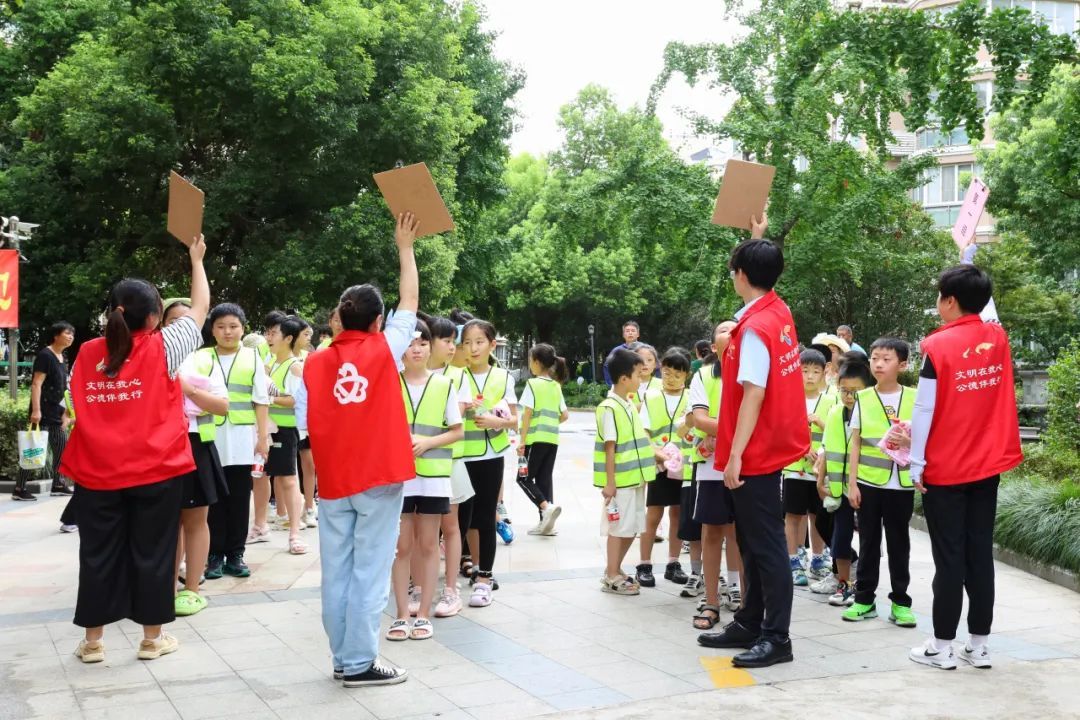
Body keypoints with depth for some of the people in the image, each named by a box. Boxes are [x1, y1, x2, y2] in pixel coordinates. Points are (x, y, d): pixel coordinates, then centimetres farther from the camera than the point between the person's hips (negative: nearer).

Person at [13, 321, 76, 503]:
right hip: (43, 410, -9)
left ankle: (57, 484, 22)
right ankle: (19, 489, -7)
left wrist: (64, 412, 20)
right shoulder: (45, 355, -13)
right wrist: (36, 410, -26)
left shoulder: (62, 357, 14)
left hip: (55, 410, 9)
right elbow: (36, 384, -19)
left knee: (62, 445, 12)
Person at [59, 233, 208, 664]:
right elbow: (200, 308, 5)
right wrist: (196, 260, 17)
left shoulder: (87, 354, 1)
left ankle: (92, 641, 18)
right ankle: (152, 638, 16)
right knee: (152, 552, 7)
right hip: (156, 471, -3)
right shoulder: (163, 349, -7)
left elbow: (79, 405, 10)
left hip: (98, 473, 3)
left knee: (99, 554, 10)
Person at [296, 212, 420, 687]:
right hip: (378, 477, -3)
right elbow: (411, 302, 4)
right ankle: (359, 663, 4)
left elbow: (304, 426, 0)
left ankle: (343, 657, 19)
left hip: (333, 480, 3)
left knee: (337, 571, 10)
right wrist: (405, 248, 12)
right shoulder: (384, 351, -6)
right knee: (369, 571, 1)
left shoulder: (314, 364, 0)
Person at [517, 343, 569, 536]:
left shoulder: (533, 384, -9)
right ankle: (546, 523, 9)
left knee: (524, 478, 2)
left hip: (536, 439, -7)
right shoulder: (556, 386, 11)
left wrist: (522, 440, -11)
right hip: (552, 439, 7)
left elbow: (527, 414, -12)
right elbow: (565, 415, 12)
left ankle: (547, 506, -18)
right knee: (544, 478, 10)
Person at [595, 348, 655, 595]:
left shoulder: (630, 405, 11)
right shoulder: (609, 408, -16)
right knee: (619, 528, 0)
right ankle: (611, 578, 11)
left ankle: (614, 571, 27)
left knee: (631, 528, 14)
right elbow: (609, 447, -17)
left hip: (635, 479, 8)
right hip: (620, 480, -8)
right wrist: (609, 483, -18)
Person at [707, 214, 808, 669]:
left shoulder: (754, 328, -20)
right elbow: (763, 268, 33)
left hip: (755, 453, -10)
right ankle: (750, 623, 25)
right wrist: (758, 239, 30)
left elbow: (754, 394, -24)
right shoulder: (778, 312, 7)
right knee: (752, 541, 16)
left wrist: (735, 455, -24)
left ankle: (777, 638, 1)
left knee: (766, 544, -5)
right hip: (769, 447, 10)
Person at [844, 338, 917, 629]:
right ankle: (864, 598, 17)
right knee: (868, 542, 8)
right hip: (868, 482, 1)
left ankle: (901, 602, 15)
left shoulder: (913, 398, 0)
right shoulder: (862, 398, 3)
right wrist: (852, 483, -1)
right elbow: (855, 444, 4)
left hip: (901, 484, -1)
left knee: (899, 543, 7)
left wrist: (909, 441, -17)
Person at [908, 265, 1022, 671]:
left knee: (949, 558, 0)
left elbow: (924, 410, -14)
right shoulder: (999, 339, 3)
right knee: (980, 553, 9)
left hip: (945, 470, -5)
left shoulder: (938, 345, -14)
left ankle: (942, 647, 6)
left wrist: (917, 465, -8)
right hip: (987, 467, 5)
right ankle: (979, 645, 15)